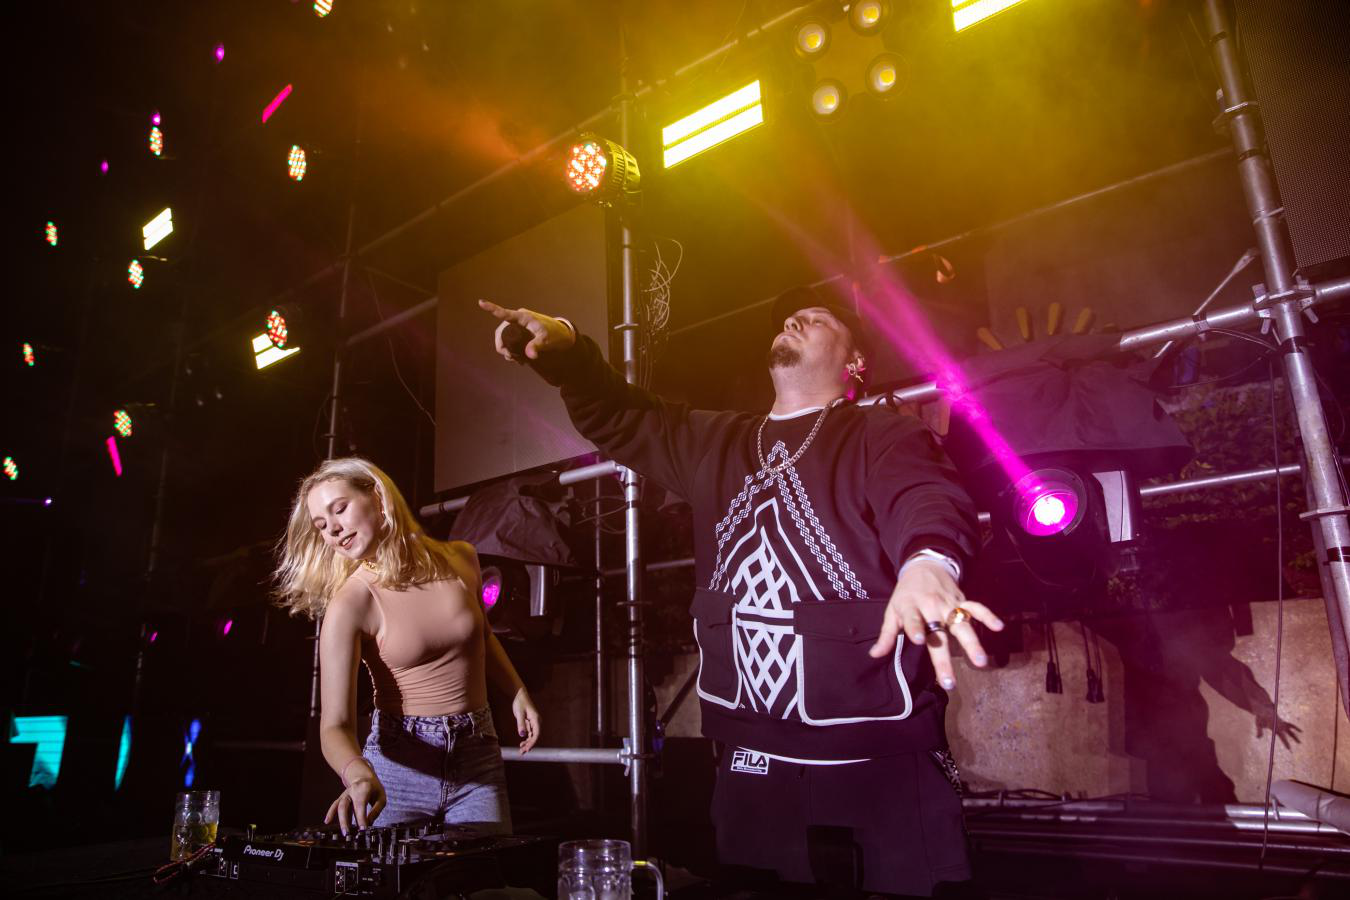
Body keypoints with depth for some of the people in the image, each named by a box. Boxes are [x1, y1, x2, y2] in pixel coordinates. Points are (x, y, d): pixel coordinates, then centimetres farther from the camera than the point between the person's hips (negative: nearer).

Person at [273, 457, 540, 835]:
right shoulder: (348, 607, -14)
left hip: (477, 762, 3)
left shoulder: (460, 560, -2)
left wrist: (518, 693, 9)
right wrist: (359, 774, -39)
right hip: (399, 764, -2)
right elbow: (336, 725, -20)